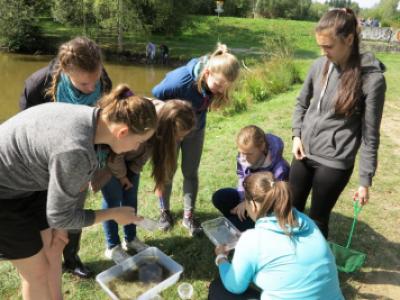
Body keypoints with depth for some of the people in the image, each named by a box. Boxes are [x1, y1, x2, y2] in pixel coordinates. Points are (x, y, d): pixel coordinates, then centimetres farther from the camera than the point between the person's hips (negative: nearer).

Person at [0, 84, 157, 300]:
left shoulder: (91, 119, -11)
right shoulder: (75, 151, -37)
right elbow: (60, 216, -23)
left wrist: (57, 226, 6)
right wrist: (113, 214, -14)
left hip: (26, 183, 8)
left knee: (52, 249, 17)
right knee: (37, 270, 6)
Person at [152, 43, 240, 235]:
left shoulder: (216, 83, -24)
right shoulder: (179, 80, -39)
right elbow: (155, 95, -19)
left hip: (195, 130, 4)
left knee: (191, 172, 8)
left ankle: (188, 216, 22)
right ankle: (164, 212, 30)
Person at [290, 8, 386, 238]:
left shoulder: (372, 78, -14)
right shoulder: (320, 65, -1)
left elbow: (370, 135, -9)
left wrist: (365, 181, -6)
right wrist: (297, 135, 1)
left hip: (335, 162, -5)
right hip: (304, 153, 5)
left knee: (318, 218, 10)